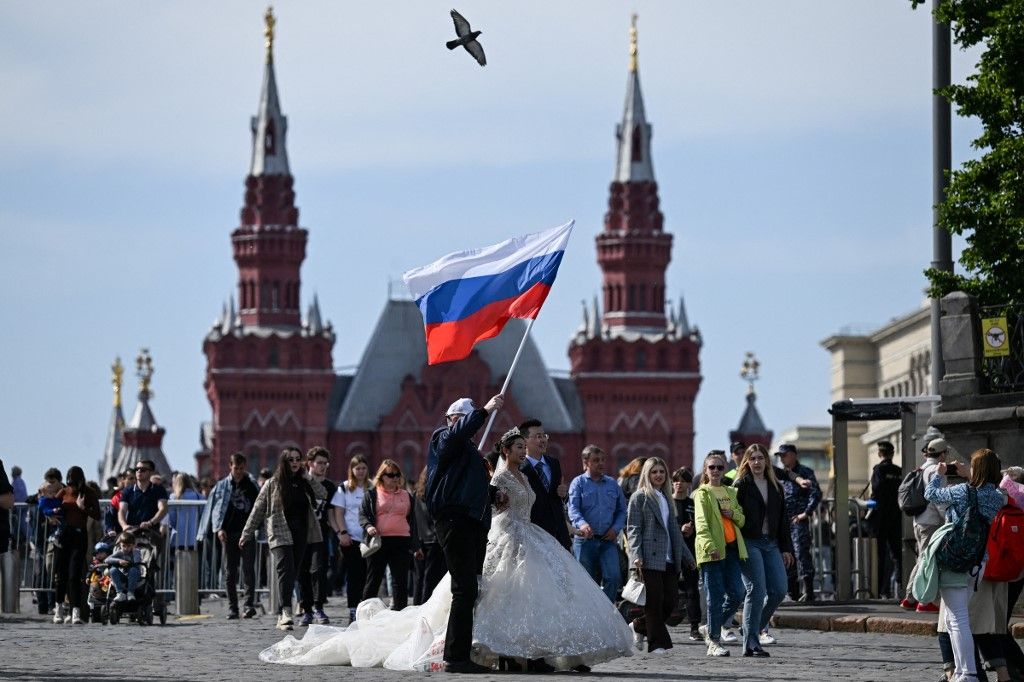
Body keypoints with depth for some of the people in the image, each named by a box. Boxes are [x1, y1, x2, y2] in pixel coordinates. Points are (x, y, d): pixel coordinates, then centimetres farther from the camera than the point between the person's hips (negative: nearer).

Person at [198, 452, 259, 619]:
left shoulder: (252, 486, 9)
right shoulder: (222, 486, 9)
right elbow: (216, 508, 5)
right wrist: (218, 528, -8)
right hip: (228, 534, 1)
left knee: (248, 569, -11)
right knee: (230, 572, 2)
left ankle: (249, 604, -12)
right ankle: (232, 608, 6)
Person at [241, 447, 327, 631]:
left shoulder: (304, 483, 13)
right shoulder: (273, 484, 3)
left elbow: (322, 494, 1)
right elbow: (258, 510, 7)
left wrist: (308, 478, -3)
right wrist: (246, 534, 7)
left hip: (300, 536, 4)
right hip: (280, 535, -4)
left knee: (291, 574, 6)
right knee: (285, 570, -20)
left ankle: (282, 616, 13)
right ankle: (286, 613, -32)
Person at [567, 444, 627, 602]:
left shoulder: (612, 484, 14)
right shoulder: (578, 483, 3)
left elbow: (622, 510, 17)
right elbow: (573, 508, -10)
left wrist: (616, 528, -2)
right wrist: (582, 524, -31)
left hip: (608, 540, 2)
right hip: (585, 540, -2)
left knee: (613, 577, -15)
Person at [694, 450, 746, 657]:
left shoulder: (731, 492, 18)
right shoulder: (702, 493, 0)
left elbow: (742, 519, 22)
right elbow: (701, 523, -11)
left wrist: (734, 514, -2)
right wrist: (710, 546, -25)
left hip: (731, 548, 6)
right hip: (712, 551, -6)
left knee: (736, 594, 0)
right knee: (715, 597, -5)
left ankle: (712, 628, 20)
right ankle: (714, 642, 2)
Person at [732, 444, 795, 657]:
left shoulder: (775, 487, 15)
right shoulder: (742, 485, -1)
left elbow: (783, 519, 18)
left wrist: (786, 548, 12)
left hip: (771, 543, 6)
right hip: (749, 543, -6)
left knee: (779, 590, -2)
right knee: (756, 591, -11)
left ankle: (758, 627, 19)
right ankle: (751, 643, -6)